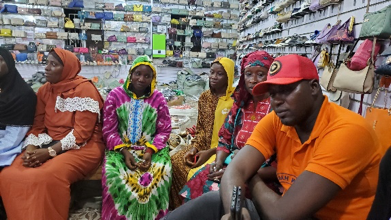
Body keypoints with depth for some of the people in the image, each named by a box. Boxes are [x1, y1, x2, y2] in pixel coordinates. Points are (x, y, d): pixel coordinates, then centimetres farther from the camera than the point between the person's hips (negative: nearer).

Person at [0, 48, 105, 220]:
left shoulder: (85, 89, -11)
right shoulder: (44, 90, 9)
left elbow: (82, 132, -16)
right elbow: (37, 125, 9)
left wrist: (50, 151, -20)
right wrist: (31, 148, -10)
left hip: (82, 146, -6)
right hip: (50, 143, 6)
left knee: (47, 177, -32)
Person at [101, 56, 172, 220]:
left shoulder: (158, 98, 3)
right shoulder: (115, 95, 1)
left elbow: (164, 130, 1)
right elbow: (109, 130, -1)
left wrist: (150, 151, -15)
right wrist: (124, 151, -14)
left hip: (152, 149, 0)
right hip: (120, 148, 0)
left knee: (159, 175, -27)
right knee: (114, 175, -28)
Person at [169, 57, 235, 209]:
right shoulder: (204, 97, 8)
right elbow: (200, 128, 11)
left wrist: (210, 152, -17)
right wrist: (194, 148, -6)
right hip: (204, 146, 6)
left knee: (197, 173, -25)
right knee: (174, 162, -11)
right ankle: (180, 207, 8)